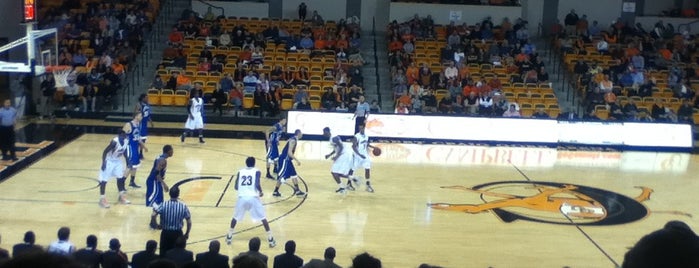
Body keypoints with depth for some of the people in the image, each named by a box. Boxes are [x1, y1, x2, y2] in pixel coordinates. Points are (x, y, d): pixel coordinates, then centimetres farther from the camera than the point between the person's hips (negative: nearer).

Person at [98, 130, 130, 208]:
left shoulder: (126, 142, -8)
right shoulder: (114, 141, -29)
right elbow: (105, 152, -25)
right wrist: (103, 163, -28)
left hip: (117, 161, 7)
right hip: (109, 161, -7)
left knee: (120, 178, 10)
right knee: (104, 180, -5)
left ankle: (121, 197, 22)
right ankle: (102, 199, 0)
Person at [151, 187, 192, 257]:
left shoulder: (163, 205, -9)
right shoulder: (183, 206, -7)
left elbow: (153, 215, -18)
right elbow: (189, 222, -5)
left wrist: (156, 225, -1)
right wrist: (187, 233, 9)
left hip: (165, 233, 0)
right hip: (177, 233, 0)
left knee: (163, 254, 13)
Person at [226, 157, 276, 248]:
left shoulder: (240, 171, 13)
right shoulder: (256, 171, 4)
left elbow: (236, 187, 12)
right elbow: (257, 185, -10)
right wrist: (261, 192, 9)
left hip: (242, 197, 2)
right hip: (253, 197, -2)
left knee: (235, 217, 24)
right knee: (263, 218, 8)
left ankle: (229, 237, 29)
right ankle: (270, 239, 5)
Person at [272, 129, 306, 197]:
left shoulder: (293, 139, 12)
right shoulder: (293, 140, -18)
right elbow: (289, 152, -26)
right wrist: (297, 160, -25)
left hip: (287, 159, 10)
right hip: (284, 159, -10)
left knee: (294, 174, 13)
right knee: (282, 176, -5)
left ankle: (297, 190, 18)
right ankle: (275, 191, 5)